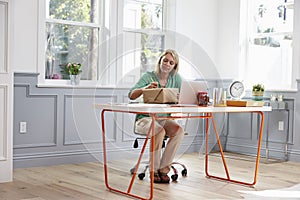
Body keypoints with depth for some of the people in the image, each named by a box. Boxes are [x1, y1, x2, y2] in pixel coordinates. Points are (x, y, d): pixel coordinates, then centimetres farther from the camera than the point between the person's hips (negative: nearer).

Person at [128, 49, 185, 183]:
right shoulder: (148, 76, -3)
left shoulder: (176, 78, 8)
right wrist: (145, 88, -33)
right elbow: (131, 95, -14)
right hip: (145, 119, -4)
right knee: (160, 131, -35)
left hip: (164, 119, 4)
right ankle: (154, 170, -18)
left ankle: (163, 168, -18)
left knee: (179, 130, -28)